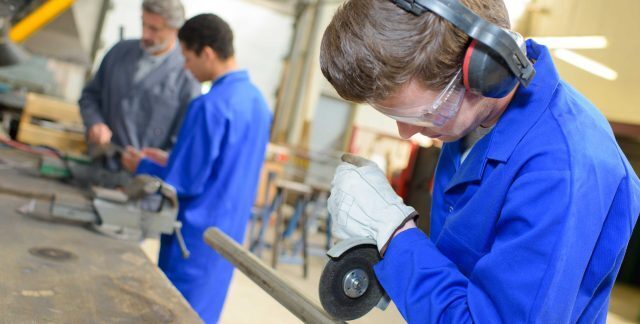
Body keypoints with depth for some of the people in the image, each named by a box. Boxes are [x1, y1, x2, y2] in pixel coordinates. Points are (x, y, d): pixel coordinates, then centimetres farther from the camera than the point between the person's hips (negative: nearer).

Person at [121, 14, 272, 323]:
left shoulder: (210, 106, -21)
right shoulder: (258, 100, 6)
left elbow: (184, 183, -18)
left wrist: (141, 165, -1)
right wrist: (170, 160, 14)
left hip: (197, 236, -8)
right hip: (227, 233, 8)